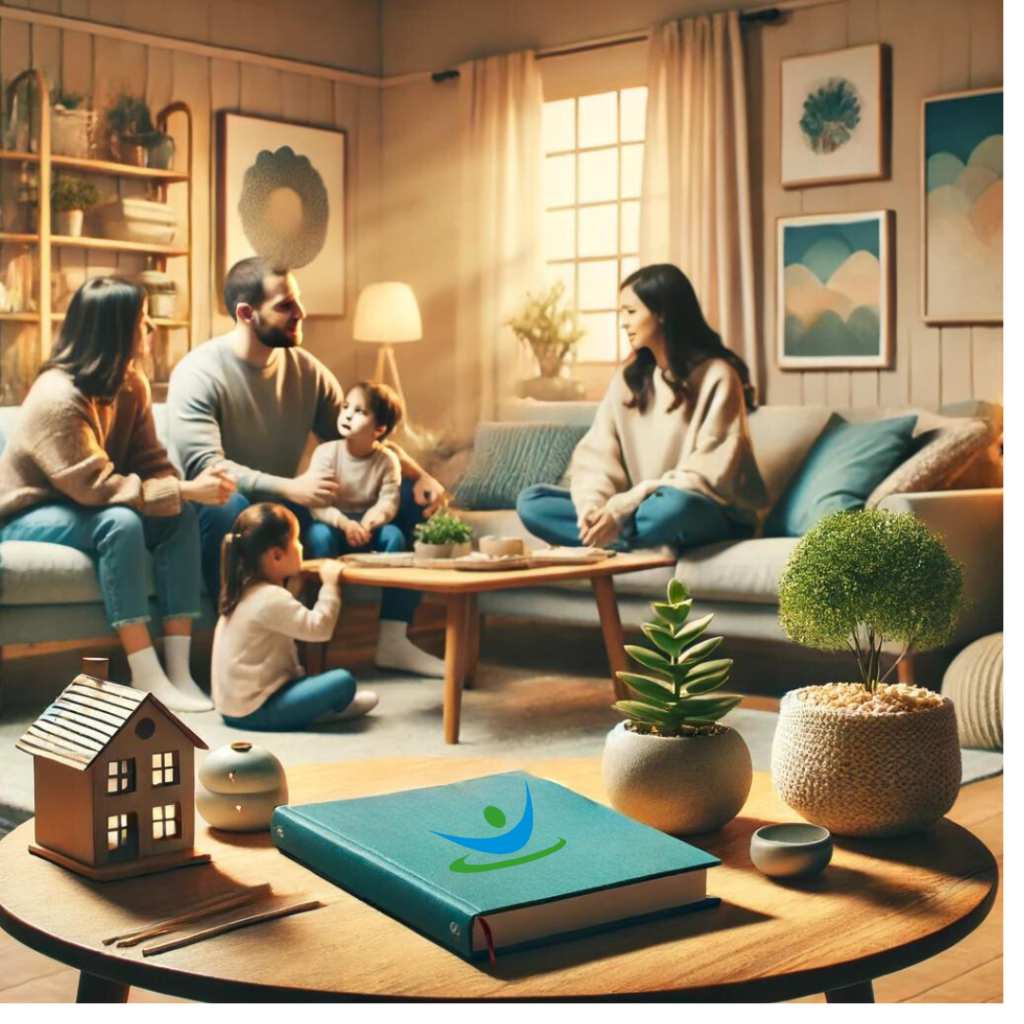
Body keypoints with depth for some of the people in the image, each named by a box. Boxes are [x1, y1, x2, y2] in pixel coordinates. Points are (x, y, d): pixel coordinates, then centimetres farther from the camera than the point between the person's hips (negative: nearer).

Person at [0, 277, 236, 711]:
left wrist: (191, 487, -25)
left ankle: (179, 670, -23)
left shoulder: (132, 383, -2)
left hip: (84, 508, 7)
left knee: (182, 516, -19)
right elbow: (97, 486, -30)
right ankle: (147, 678, -34)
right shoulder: (58, 397, -26)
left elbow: (150, 463, -4)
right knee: (120, 521, -36)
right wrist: (185, 490, -33)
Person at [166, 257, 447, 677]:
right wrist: (290, 488, -39)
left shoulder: (306, 368, 3)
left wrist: (417, 474, -10)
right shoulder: (199, 373, -16)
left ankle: (393, 640, 2)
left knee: (412, 499, -3)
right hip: (234, 516, -6)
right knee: (224, 504, -43)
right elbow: (203, 466, -28)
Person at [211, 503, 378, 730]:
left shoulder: (245, 590, 10)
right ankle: (333, 710, 14)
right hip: (253, 710, -10)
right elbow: (319, 628, -21)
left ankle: (329, 705, 10)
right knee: (343, 681, -14)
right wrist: (330, 584, -13)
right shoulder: (271, 599, -21)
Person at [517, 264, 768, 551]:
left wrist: (621, 508, -25)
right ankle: (646, 544, -19)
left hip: (710, 515, -6)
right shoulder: (628, 377, 10)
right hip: (640, 508, 6)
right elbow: (596, 455, 1)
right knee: (531, 502, -10)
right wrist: (592, 506, -22)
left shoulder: (716, 375, -9)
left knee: (670, 506, -42)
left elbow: (710, 474, -17)